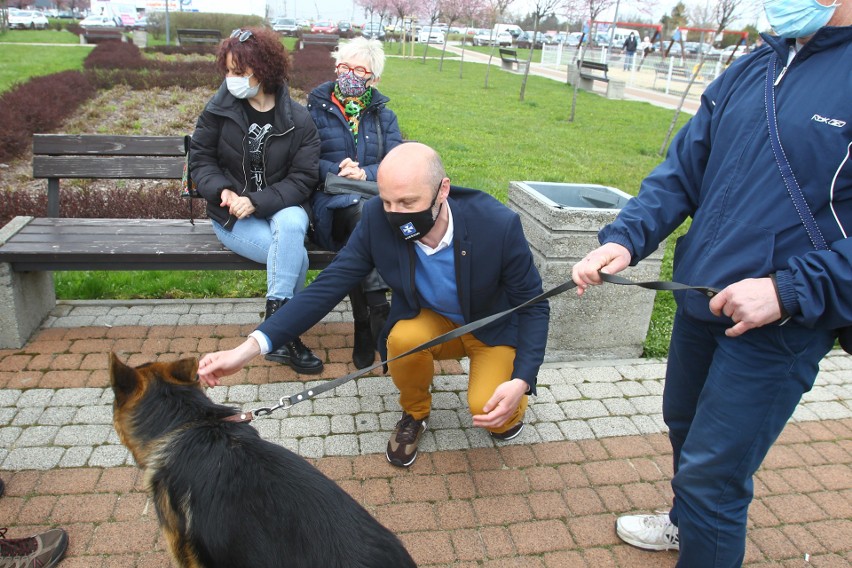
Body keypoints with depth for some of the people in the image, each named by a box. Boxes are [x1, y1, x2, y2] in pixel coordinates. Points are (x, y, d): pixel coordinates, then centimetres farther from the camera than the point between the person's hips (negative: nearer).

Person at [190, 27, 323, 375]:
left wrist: (257, 201, -21)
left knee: (291, 224, -37)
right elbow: (200, 159, 5)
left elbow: (302, 178, -8)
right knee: (294, 254, -28)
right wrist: (222, 191, -16)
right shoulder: (219, 109, 0)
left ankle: (275, 318, -27)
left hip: (282, 208, 1)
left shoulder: (298, 120, -2)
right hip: (231, 215, 0)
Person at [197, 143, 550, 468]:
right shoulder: (377, 218, -25)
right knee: (403, 338, -32)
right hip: (430, 322, 3)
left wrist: (521, 382, -32)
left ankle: (511, 407, 13)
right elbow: (328, 286, -22)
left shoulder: (499, 225, -31)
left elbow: (534, 305, -18)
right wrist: (249, 348, -32)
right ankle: (414, 413, 3)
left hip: (494, 329, -2)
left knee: (486, 409, -27)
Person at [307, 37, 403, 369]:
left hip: (375, 198, 2)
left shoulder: (383, 115, 20)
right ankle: (378, 312, -36)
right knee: (362, 213, -36)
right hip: (330, 201, -2)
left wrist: (365, 174, -15)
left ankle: (365, 328, -33)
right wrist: (336, 171, -16)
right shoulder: (317, 108, 14)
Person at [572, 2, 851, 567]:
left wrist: (791, 291, -26)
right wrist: (624, 239, -8)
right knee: (685, 425, 25)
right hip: (699, 302, 7)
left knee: (712, 473, -1)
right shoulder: (747, 74, 5)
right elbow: (682, 172, 5)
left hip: (778, 327, -7)